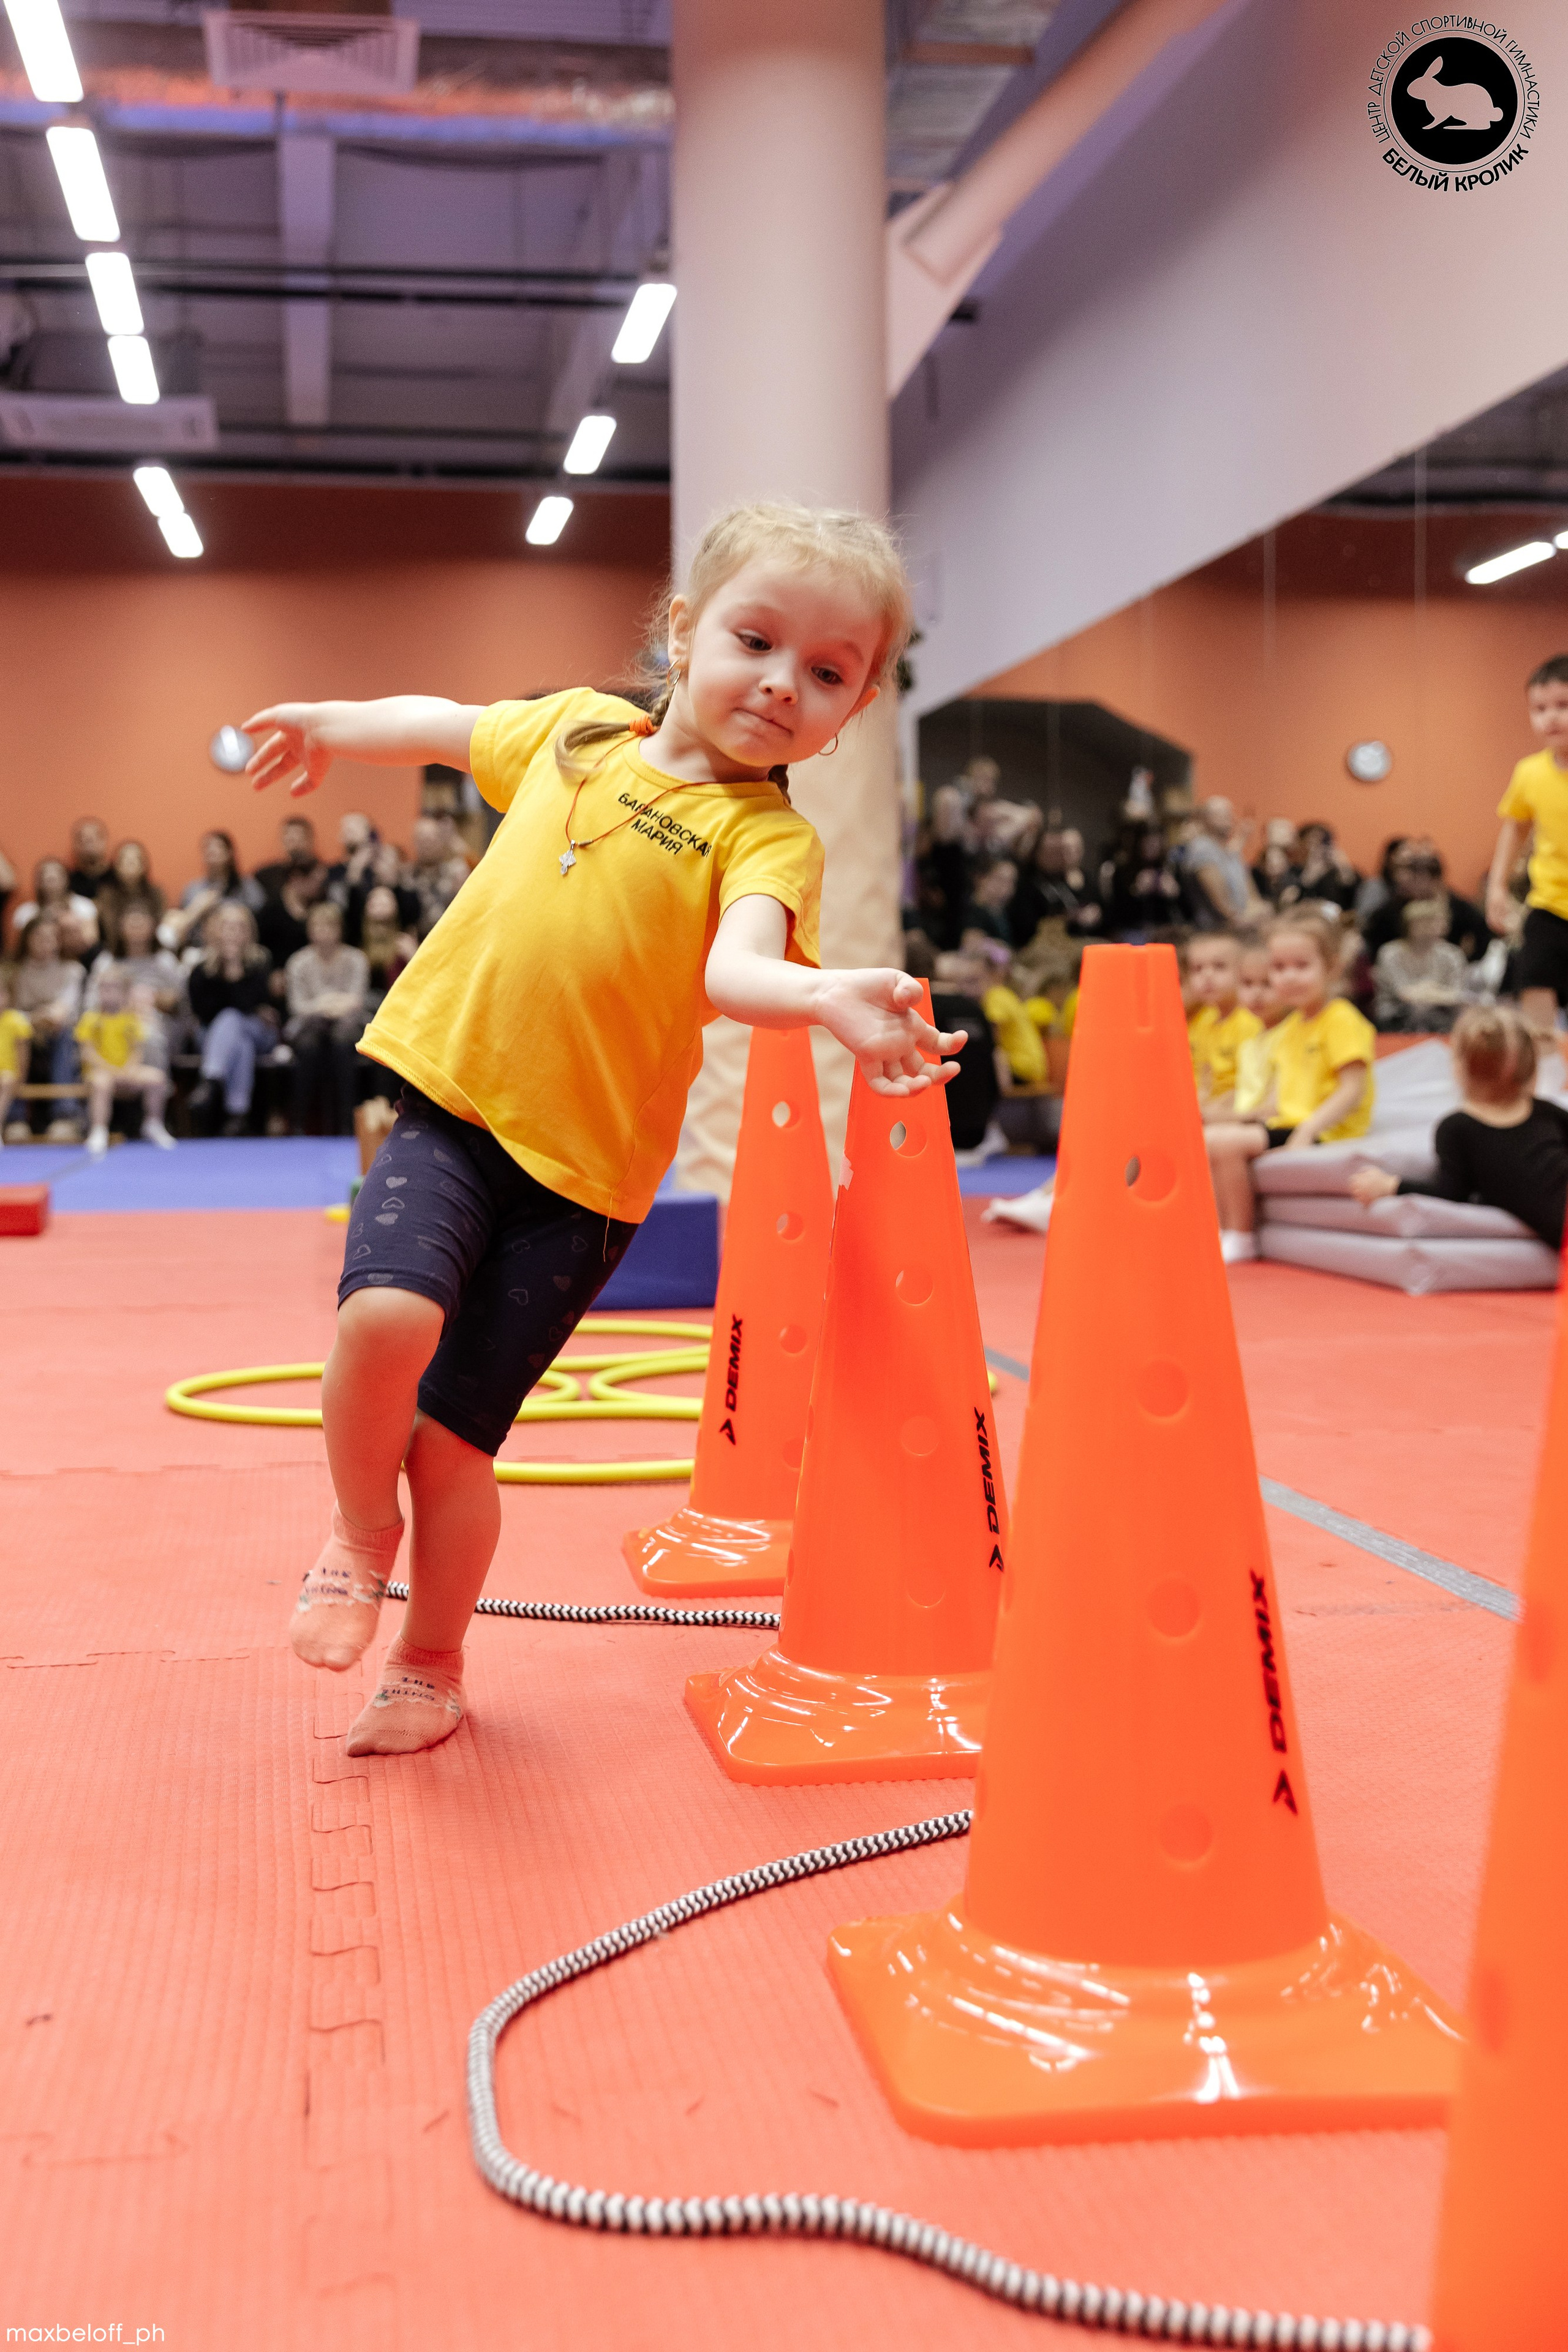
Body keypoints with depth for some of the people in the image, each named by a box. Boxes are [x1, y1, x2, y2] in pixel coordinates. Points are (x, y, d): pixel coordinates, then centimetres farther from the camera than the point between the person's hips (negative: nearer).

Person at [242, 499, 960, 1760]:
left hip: (585, 1162, -2)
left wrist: (829, 997, -49)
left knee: (454, 1434, -1)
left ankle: (430, 1667, 26)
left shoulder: (770, 836, -8)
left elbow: (736, 968, -29)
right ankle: (360, 1535, 9)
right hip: (453, 1101, 3)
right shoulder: (577, 728, 5)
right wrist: (331, 725, 37)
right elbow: (451, 726, 27)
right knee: (387, 1315, -23)